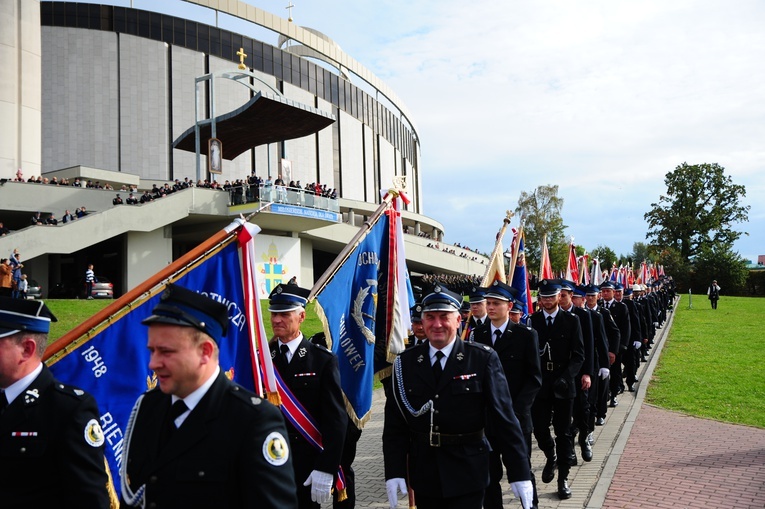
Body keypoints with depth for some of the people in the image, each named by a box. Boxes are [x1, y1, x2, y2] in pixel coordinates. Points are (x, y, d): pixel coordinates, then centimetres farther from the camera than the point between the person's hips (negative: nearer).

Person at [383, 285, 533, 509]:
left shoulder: (483, 359, -7)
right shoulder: (405, 363, 0)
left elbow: (503, 417, -7)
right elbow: (395, 422, 1)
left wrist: (519, 473, -8)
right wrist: (394, 471, -6)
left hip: (467, 476, -2)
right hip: (423, 476, 3)